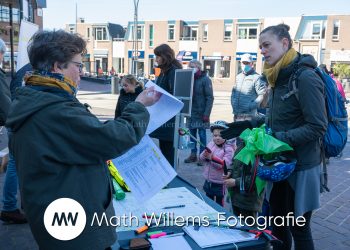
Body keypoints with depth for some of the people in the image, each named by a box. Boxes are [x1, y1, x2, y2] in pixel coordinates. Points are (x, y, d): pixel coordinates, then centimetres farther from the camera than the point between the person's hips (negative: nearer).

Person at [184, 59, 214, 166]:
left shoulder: (205, 80, -7)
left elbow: (210, 98, -11)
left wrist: (206, 114, -17)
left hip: (201, 113, -5)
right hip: (191, 113, 5)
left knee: (202, 135, 1)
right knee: (192, 134, 9)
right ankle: (193, 155, 19)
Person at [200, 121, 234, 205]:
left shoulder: (228, 149, -17)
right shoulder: (210, 144, -1)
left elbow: (225, 164, -26)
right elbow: (201, 157, 0)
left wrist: (213, 158, -34)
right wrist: (205, 155, -23)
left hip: (219, 183, -6)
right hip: (208, 180, 6)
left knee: (219, 203, 12)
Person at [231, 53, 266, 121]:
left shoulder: (256, 78, -6)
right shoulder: (238, 77, 16)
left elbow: (262, 95, -13)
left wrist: (250, 106, -17)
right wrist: (233, 104, 6)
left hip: (249, 115, -7)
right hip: (237, 114, 7)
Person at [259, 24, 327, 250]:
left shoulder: (306, 78, -19)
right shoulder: (279, 77, 7)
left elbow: (317, 127, -22)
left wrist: (280, 138, -24)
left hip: (301, 167, -8)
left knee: (298, 228, 8)